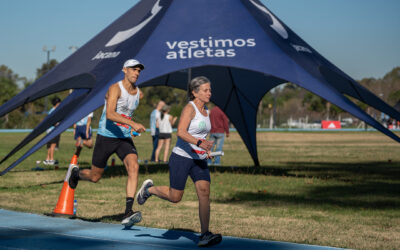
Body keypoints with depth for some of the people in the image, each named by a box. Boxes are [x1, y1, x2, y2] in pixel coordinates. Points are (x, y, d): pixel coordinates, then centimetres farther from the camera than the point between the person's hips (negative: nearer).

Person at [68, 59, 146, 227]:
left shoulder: (139, 94, 7)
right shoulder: (115, 88, -15)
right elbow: (110, 114, -30)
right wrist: (133, 124, -40)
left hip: (125, 139, 4)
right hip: (106, 137, -4)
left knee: (133, 167, -23)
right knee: (95, 177, 8)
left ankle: (128, 213, -28)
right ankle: (76, 173, 46)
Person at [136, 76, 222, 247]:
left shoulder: (206, 111, 12)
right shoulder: (189, 108, -12)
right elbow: (181, 132, -25)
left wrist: (206, 150, 14)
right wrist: (199, 143, -38)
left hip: (199, 160, 7)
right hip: (181, 157, -7)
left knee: (204, 192, -10)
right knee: (175, 197, 0)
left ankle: (205, 235, -12)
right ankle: (149, 189, 29)